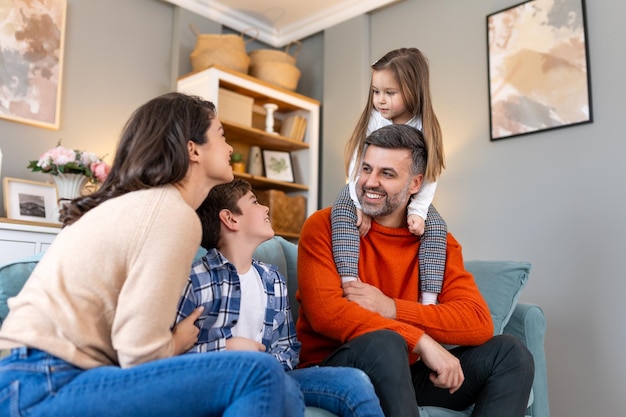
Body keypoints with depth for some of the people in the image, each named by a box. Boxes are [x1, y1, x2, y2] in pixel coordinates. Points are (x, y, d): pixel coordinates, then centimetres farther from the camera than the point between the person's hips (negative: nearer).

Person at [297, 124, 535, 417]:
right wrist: (420, 341, -26)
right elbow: (326, 311, -21)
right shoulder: (324, 226, -7)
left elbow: (479, 322, -9)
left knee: (510, 353, -11)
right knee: (383, 342, -35)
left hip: (406, 374, 4)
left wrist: (390, 308, -21)